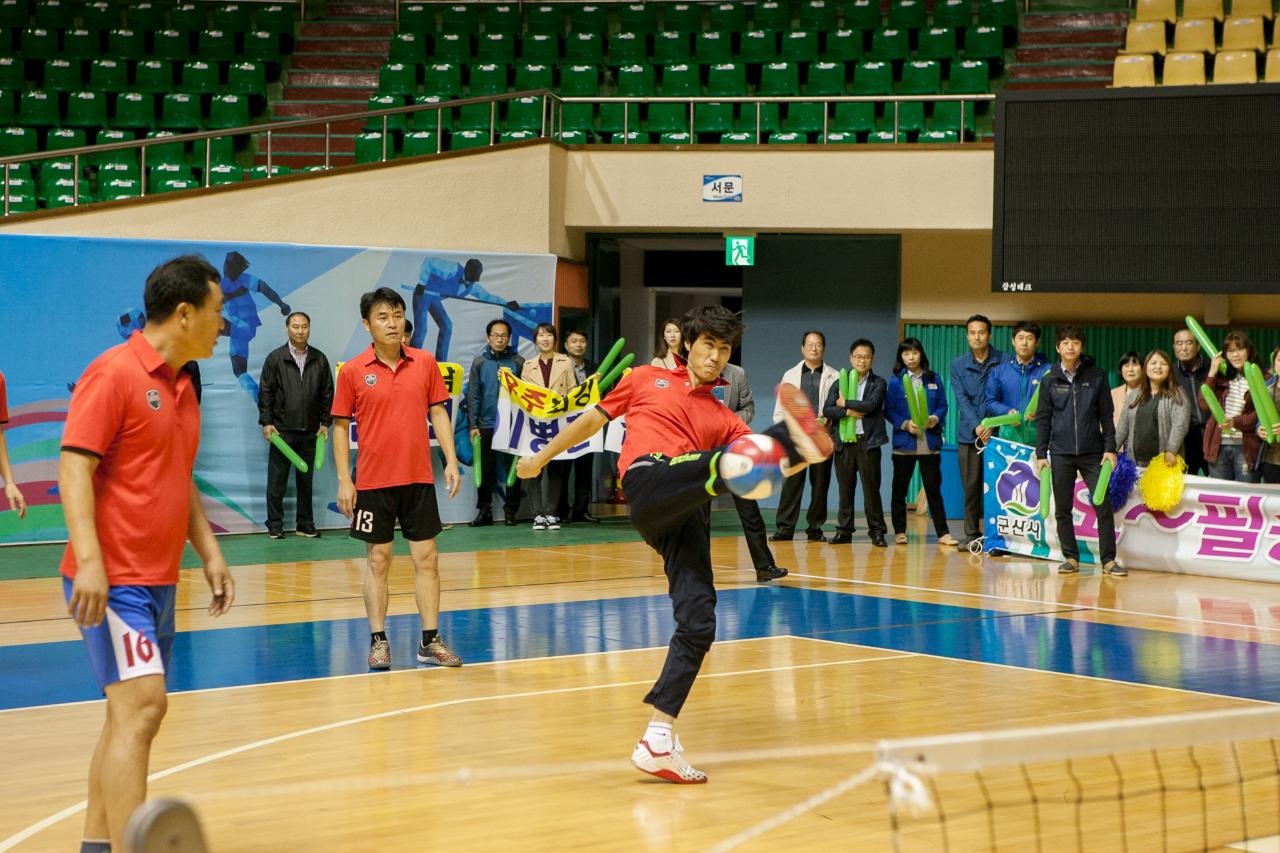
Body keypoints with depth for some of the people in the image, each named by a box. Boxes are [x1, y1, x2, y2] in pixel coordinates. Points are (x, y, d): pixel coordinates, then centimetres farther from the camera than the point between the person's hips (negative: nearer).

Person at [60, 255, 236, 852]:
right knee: (141, 706, -17)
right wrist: (89, 561, -25)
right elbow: (74, 467, -17)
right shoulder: (113, 372, -12)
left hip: (158, 579, 9)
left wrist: (209, 553, 18)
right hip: (112, 579, -9)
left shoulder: (181, 384, 15)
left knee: (129, 715, 12)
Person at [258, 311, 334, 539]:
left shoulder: (320, 360, 6)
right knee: (277, 480, 1)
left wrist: (325, 423, 5)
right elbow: (265, 392, 0)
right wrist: (266, 422, -6)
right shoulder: (275, 358, 0)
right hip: (282, 430, -2)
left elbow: (327, 394, 9)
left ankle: (305, 525, 15)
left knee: (306, 480, 9)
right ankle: (275, 525, 8)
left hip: (310, 432, 2)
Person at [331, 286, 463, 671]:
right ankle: (378, 641, 11)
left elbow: (438, 412, 7)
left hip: (419, 479, 2)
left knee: (426, 558, 3)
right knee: (378, 560, 4)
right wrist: (344, 480, -5)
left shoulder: (425, 363, 2)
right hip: (373, 481, -2)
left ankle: (430, 640, 10)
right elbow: (341, 426, 1)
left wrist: (451, 461, -2)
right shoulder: (352, 371, -3)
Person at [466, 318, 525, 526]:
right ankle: (484, 511, 10)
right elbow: (473, 396, 4)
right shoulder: (480, 362, 5)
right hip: (486, 425, 1)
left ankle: (511, 511, 11)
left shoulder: (518, 362, 2)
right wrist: (473, 425, -3)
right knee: (485, 471, 4)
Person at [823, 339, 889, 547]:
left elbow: (870, 405, -14)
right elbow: (827, 410, 1)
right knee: (845, 488, 7)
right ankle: (844, 530, 13)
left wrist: (844, 403, -6)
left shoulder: (878, 383, 4)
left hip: (868, 441, -3)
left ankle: (876, 531, 3)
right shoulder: (840, 383, 11)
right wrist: (848, 412, -14)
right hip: (844, 441, 3)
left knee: (871, 488, -2)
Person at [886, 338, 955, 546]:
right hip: (904, 442, -1)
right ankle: (900, 532, 13)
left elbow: (943, 405, 8)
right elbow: (889, 410, -1)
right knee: (899, 488, 4)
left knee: (933, 488, 2)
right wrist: (905, 424, -15)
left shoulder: (934, 380, 8)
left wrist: (936, 418, -12)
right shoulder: (896, 381, 2)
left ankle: (943, 533, 3)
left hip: (930, 442, 1)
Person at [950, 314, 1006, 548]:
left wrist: (992, 424, -15)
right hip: (968, 433, 2)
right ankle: (972, 534, 11)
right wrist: (977, 425, -14)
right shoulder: (958, 365, 9)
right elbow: (962, 399, 0)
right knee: (971, 486, 4)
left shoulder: (1003, 362, 2)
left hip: (996, 432, -2)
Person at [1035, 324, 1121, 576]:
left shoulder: (1096, 376, 3)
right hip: (1061, 453, 1)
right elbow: (1043, 419, 7)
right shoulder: (1049, 381, 5)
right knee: (1062, 509, 4)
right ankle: (1071, 558, 13)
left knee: (1103, 506, -7)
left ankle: (1108, 559, -1)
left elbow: (1107, 415, 5)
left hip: (1092, 452, -1)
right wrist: (1041, 454, 2)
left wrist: (1110, 448, -2)